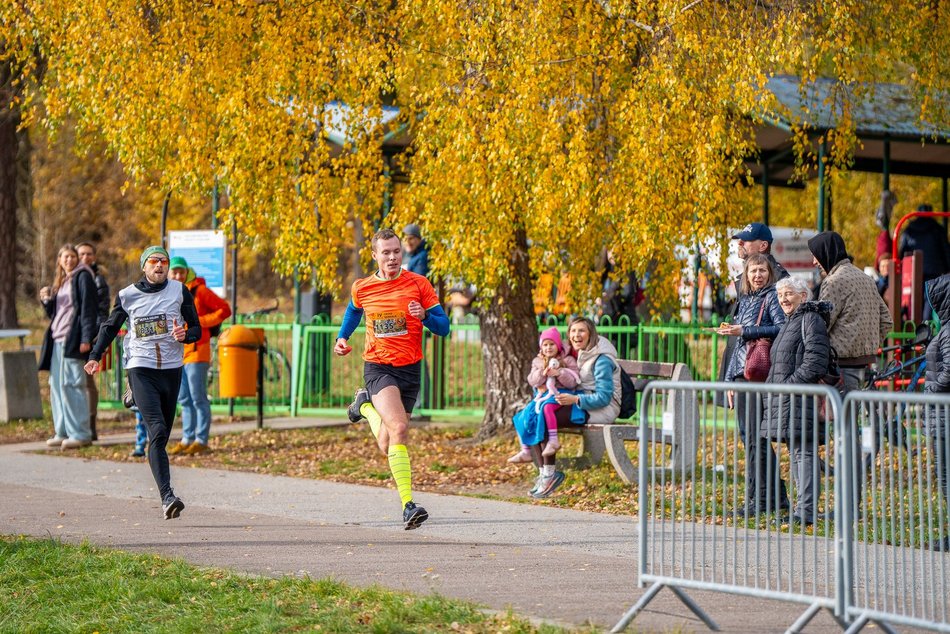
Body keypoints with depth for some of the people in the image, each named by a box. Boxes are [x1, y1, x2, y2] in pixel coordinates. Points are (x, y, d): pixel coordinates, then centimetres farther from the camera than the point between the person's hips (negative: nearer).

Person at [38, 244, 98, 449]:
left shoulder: (82, 277, -2)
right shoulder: (60, 282, 21)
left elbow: (88, 309, -10)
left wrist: (86, 338, -18)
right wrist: (46, 300, 3)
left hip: (73, 339, -8)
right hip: (57, 340, 8)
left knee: (71, 384, -12)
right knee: (56, 384, 7)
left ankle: (80, 434, -11)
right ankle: (63, 432, 12)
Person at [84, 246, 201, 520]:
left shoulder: (179, 291, 5)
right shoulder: (127, 295, 4)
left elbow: (196, 329, 10)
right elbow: (110, 327, 18)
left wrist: (185, 334, -12)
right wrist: (95, 356, 9)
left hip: (172, 369, 2)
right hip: (141, 370, -2)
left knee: (162, 435, 7)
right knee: (157, 432, -18)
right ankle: (167, 497, -27)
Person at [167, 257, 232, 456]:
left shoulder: (199, 291, -5)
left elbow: (224, 310, -5)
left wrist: (200, 321, -12)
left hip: (196, 351, -7)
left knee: (198, 398, -5)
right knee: (184, 400, 10)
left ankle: (201, 441, -2)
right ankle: (187, 439, 16)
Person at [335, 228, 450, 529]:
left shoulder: (419, 284, -2)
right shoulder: (361, 288, 2)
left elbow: (443, 326, 0)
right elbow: (353, 311, 26)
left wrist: (424, 315, -20)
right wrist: (342, 337, 11)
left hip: (410, 369, 2)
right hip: (377, 367, -2)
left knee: (387, 447, 8)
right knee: (399, 428, -27)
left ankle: (365, 405, 38)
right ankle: (408, 506, -24)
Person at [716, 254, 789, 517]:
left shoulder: (772, 297, -3)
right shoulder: (744, 300, 20)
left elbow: (782, 328, -19)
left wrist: (743, 331, -18)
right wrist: (730, 379, 19)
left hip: (760, 374, -8)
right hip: (742, 375, 8)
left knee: (755, 437, -8)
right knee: (747, 436, 7)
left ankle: (760, 498, -3)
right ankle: (777, 496, 14)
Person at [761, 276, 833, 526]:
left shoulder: (812, 320, -8)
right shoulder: (790, 322, 23)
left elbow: (815, 363, -17)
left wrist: (789, 384, -17)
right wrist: (774, 385, 15)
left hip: (803, 398, -10)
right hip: (785, 398, 10)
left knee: (804, 451, -12)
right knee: (795, 452, 10)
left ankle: (806, 511, -15)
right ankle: (804, 506, 14)